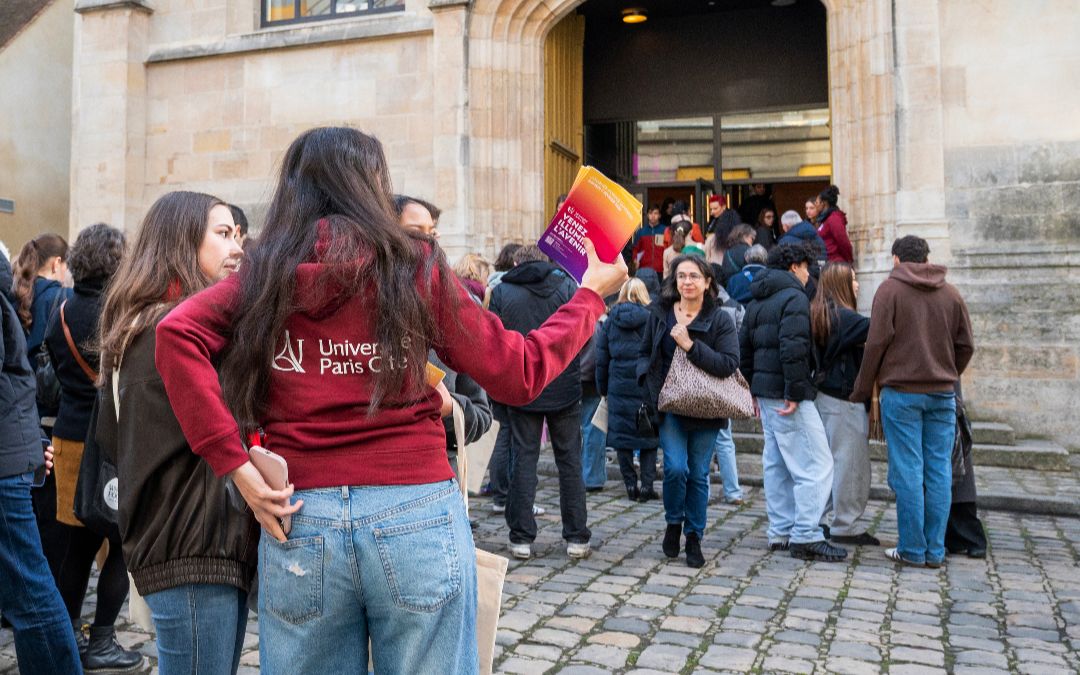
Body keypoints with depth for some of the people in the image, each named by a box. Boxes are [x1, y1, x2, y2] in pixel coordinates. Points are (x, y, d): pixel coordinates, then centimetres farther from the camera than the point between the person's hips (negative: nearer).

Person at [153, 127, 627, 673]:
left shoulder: (265, 273, 6)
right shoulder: (414, 265, -1)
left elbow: (177, 332, -11)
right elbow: (517, 377, 1)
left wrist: (233, 463, -10)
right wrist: (590, 294, 14)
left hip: (300, 521, 3)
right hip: (415, 516, -2)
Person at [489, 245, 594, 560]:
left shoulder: (502, 292, -1)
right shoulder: (566, 285, 0)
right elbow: (589, 330, 1)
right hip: (564, 388, 0)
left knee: (523, 458, 7)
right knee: (570, 460, 8)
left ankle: (521, 538, 8)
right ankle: (577, 537, 12)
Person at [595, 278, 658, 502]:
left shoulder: (610, 321, 5)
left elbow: (602, 359, 8)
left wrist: (603, 389, 16)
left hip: (619, 388, 2)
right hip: (647, 387, -1)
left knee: (622, 436, 9)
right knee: (649, 436, 8)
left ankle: (631, 485, 12)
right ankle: (647, 485, 5)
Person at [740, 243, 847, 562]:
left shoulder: (756, 302, 17)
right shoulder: (794, 297, -11)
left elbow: (744, 348, 19)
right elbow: (794, 348, -22)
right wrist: (795, 392, -20)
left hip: (765, 391, 10)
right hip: (786, 393, -10)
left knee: (777, 464, 14)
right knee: (816, 465, -6)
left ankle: (780, 533, 19)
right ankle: (806, 537, -6)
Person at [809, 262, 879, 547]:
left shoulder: (819, 314, 11)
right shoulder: (843, 317, -15)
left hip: (824, 395, 9)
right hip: (844, 399, -9)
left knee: (826, 461, 16)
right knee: (851, 463, 1)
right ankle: (847, 526, 9)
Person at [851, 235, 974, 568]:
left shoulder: (890, 289, -2)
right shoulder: (951, 293, 11)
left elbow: (877, 343, -9)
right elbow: (966, 345, 10)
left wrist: (862, 390, -2)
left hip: (901, 393, -4)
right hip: (943, 394, 4)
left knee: (907, 471, -1)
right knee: (939, 471, 6)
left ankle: (912, 550, 2)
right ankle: (935, 550, 11)